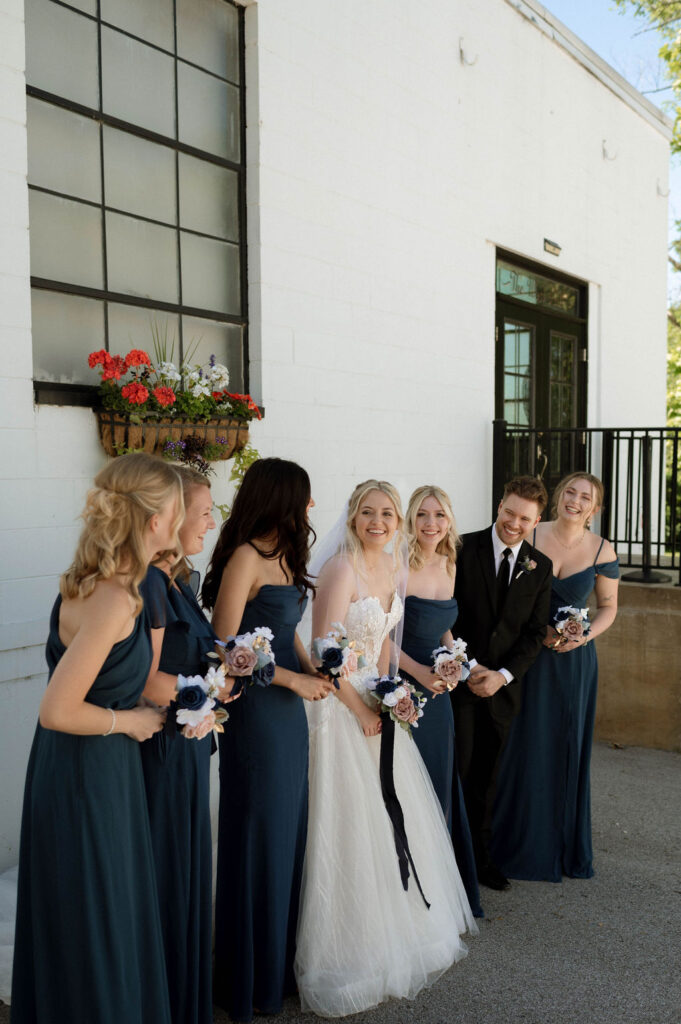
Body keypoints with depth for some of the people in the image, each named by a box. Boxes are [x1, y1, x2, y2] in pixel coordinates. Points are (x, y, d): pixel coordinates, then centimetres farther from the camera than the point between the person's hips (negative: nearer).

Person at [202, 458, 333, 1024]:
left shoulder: (283, 556, 9)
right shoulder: (245, 557, -16)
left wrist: (312, 669, 1)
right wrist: (294, 680, -14)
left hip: (287, 708, 8)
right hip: (256, 708, -8)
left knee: (289, 828, 16)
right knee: (259, 835, 5)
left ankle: (282, 954, 33)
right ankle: (252, 978, 24)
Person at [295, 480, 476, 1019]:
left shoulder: (395, 568, 5)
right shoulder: (341, 568, -18)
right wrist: (361, 709, -15)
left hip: (377, 699, 8)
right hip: (341, 705, -8)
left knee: (396, 815, 18)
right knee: (350, 825, 1)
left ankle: (400, 930, 39)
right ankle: (351, 947, 19)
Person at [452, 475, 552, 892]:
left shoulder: (540, 567, 4)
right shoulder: (463, 549, -7)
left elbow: (535, 633, 4)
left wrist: (503, 675, -8)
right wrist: (468, 666, -12)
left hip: (503, 685, 3)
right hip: (459, 680, -3)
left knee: (488, 776, 12)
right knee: (457, 771, 0)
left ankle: (482, 855, 24)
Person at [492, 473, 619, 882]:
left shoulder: (602, 551, -1)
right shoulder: (530, 536, -4)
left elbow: (609, 607, 9)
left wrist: (584, 636, -10)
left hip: (573, 660, 1)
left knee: (569, 749, 8)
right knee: (525, 746, 2)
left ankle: (567, 848, 26)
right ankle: (523, 844, 18)